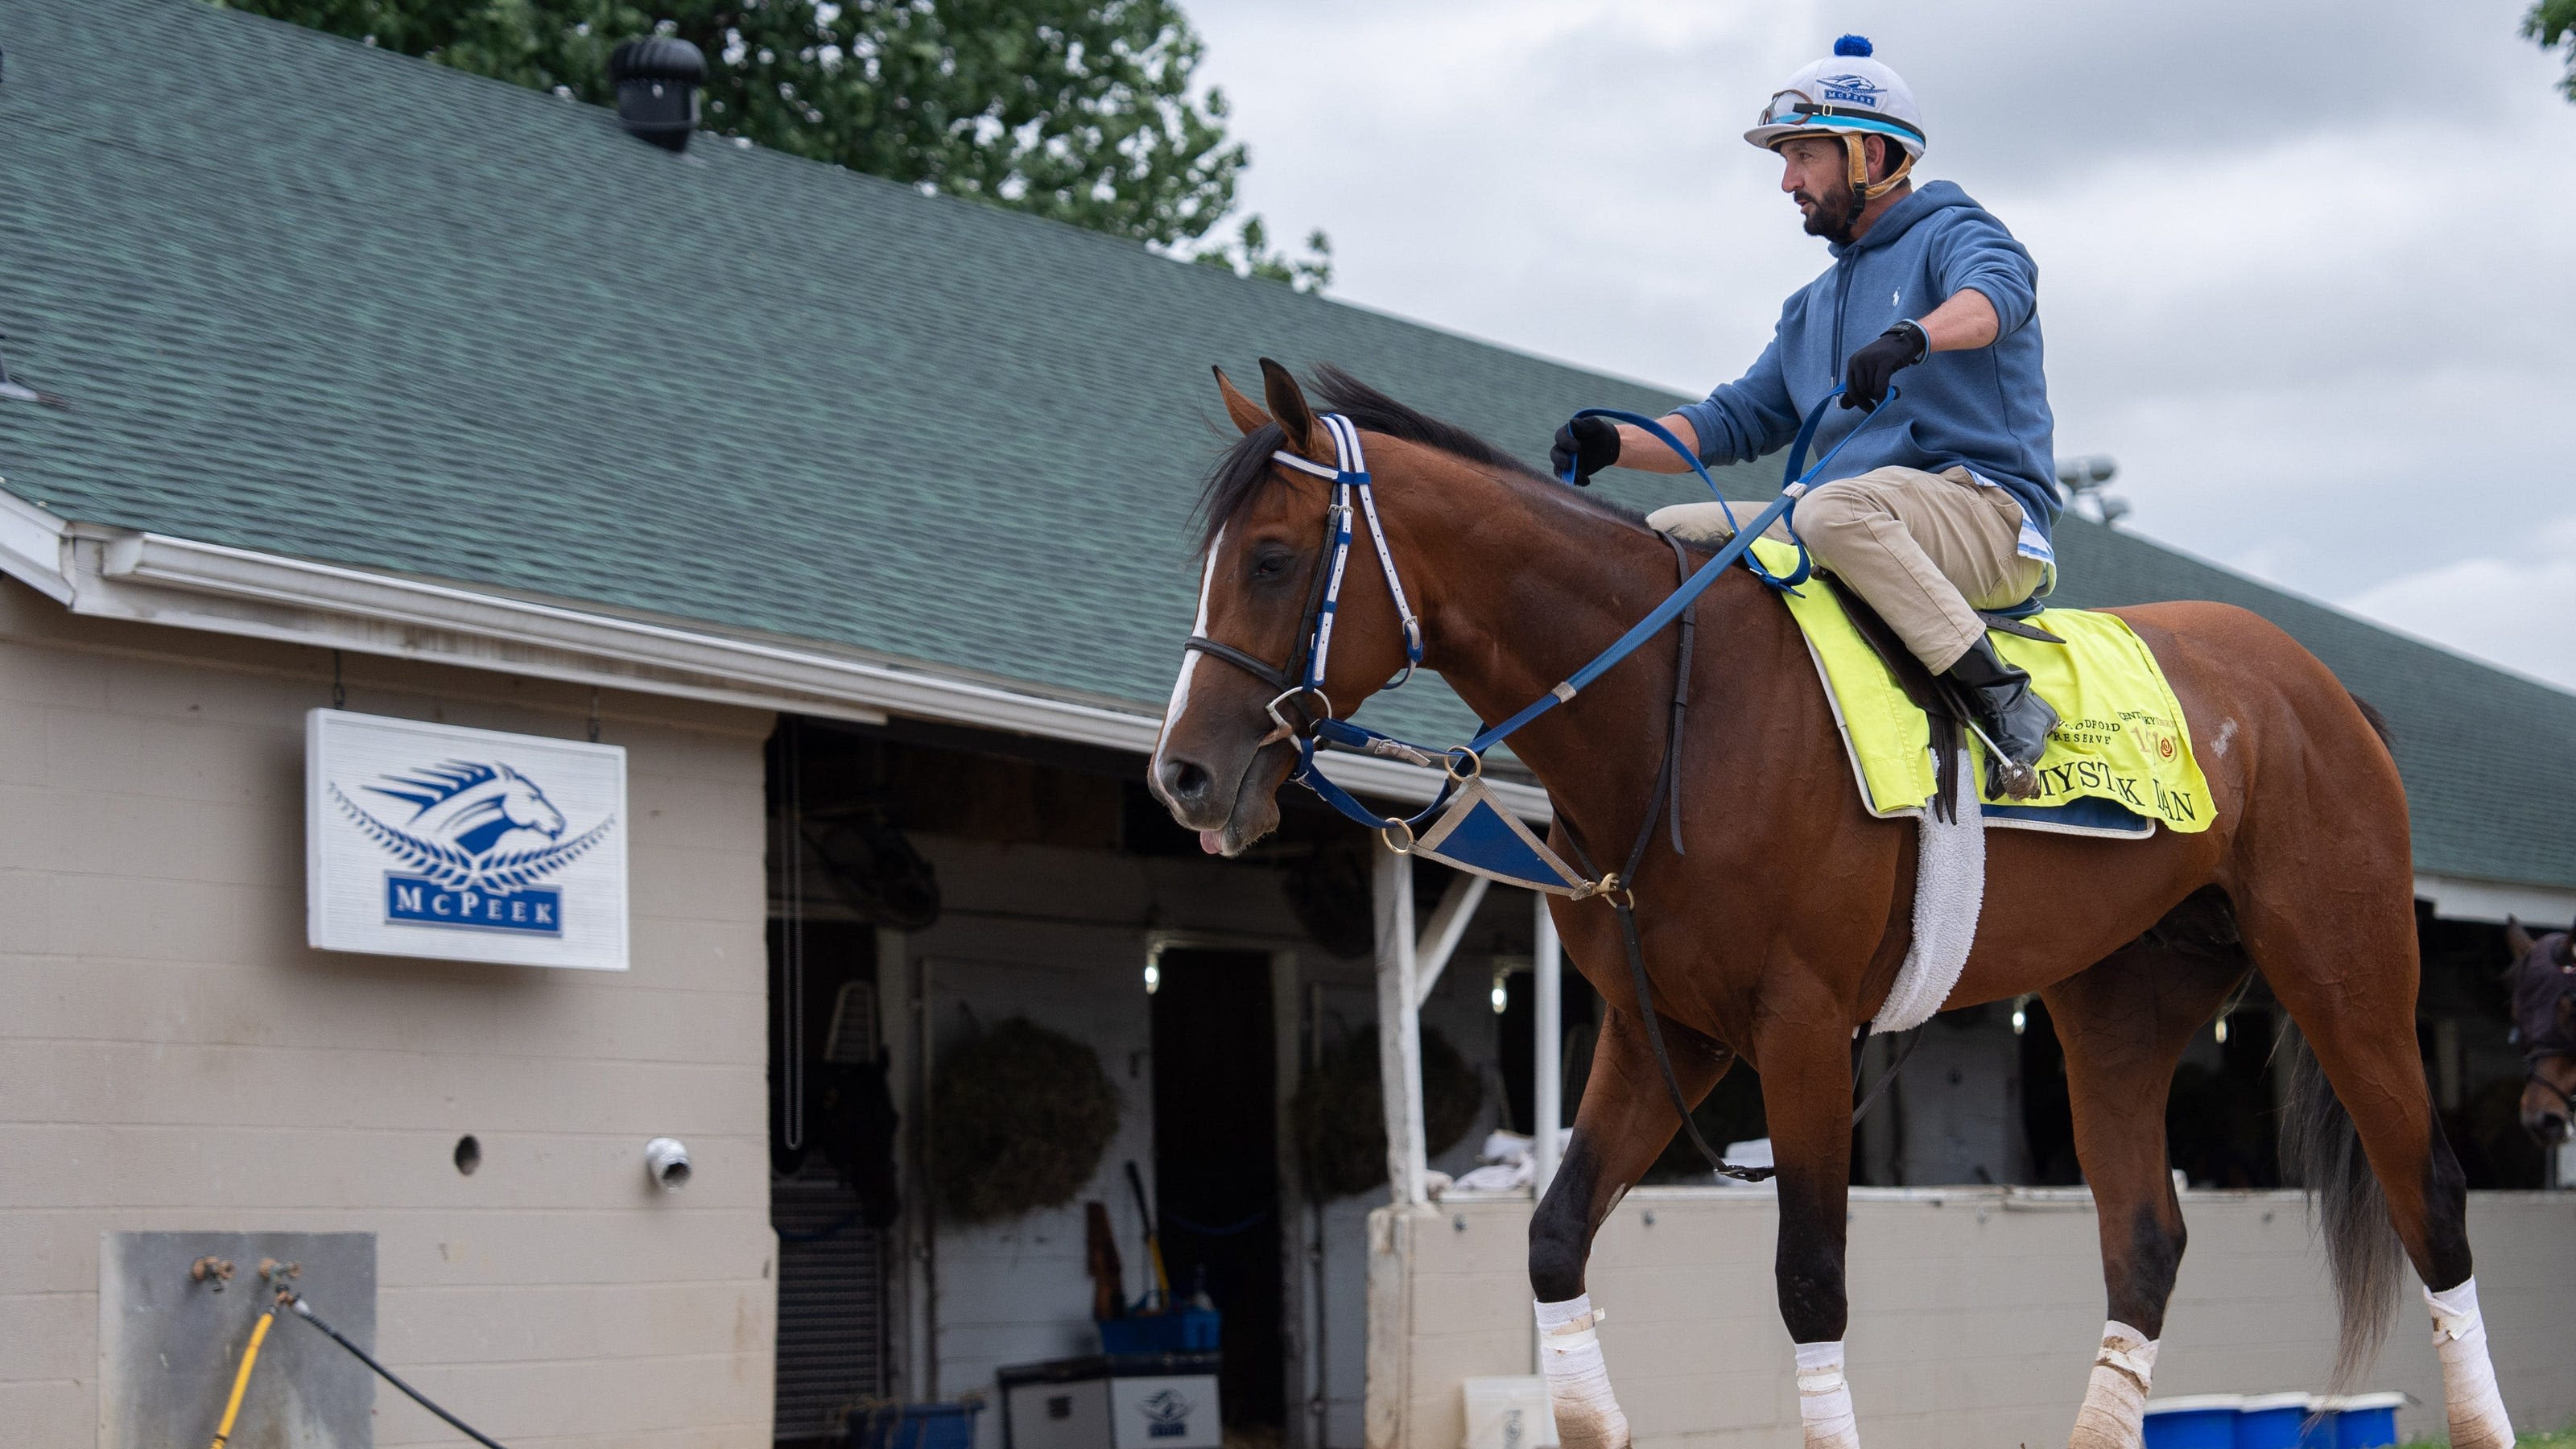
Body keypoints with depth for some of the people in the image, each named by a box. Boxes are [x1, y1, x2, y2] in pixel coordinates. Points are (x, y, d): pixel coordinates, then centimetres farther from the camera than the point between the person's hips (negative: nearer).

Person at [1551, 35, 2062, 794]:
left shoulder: (1951, 234, 2)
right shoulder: (1812, 307, 26)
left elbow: (1999, 289, -23)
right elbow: (1734, 421, 21)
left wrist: (1911, 337, -45)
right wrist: (1616, 443, 3)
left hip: (1987, 509, -8)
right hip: (1868, 533, 8)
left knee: (1834, 512, -38)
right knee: (1669, 534, -1)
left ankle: (2002, 698, -35)